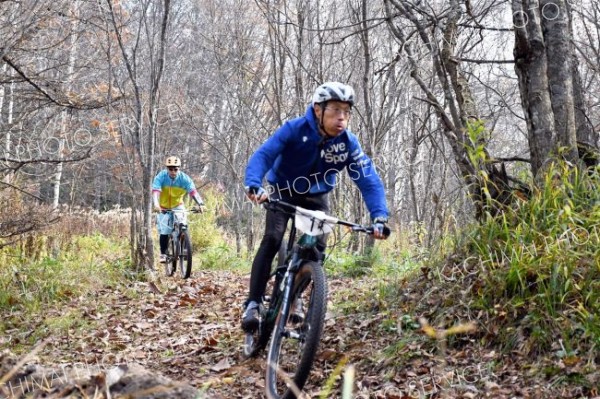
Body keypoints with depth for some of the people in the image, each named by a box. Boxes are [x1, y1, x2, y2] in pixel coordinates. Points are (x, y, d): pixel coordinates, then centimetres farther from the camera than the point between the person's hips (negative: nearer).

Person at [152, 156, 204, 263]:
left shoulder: (184, 178, -19)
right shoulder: (161, 177, -22)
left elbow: (193, 191, -30)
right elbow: (155, 191, -34)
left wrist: (200, 204, -46)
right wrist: (156, 205, -52)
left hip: (178, 206, 1)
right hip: (163, 208, -1)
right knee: (164, 231, -9)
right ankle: (163, 254, 7)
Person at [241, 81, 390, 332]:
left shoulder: (348, 143, -22)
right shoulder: (295, 129, -28)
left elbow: (369, 180, -23)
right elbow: (263, 155, -34)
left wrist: (379, 217, -38)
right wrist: (254, 186, -54)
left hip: (316, 197, 3)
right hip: (283, 192, -2)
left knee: (317, 248, -14)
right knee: (272, 240, -23)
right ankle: (253, 304, -19)